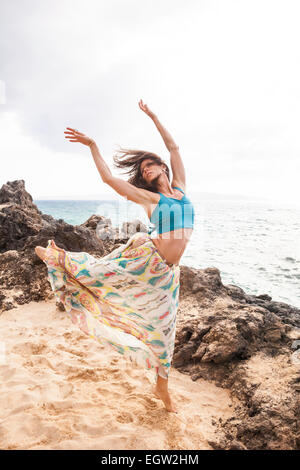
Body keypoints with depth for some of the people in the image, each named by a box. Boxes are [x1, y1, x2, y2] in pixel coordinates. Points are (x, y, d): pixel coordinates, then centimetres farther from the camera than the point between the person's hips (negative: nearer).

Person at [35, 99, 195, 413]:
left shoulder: (179, 188, 10)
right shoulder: (147, 196, 0)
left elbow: (173, 147, 17)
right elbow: (108, 178, -3)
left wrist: (153, 117, 25)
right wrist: (92, 145, 0)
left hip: (168, 271, 4)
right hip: (145, 257, -4)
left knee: (163, 326, 12)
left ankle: (161, 388, 29)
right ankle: (60, 258, 38)